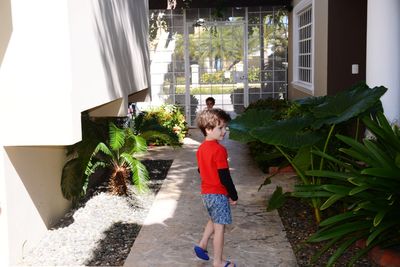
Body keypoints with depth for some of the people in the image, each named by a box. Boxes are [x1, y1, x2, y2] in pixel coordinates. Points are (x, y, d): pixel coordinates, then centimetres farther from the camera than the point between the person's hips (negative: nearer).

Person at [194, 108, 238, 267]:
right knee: (219, 227, 2)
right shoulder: (219, 150, -21)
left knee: (214, 220, 28)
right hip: (218, 194, -8)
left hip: (206, 192, 8)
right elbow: (224, 176, -21)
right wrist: (234, 196, -11)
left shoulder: (201, 148, 5)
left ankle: (202, 245, 28)